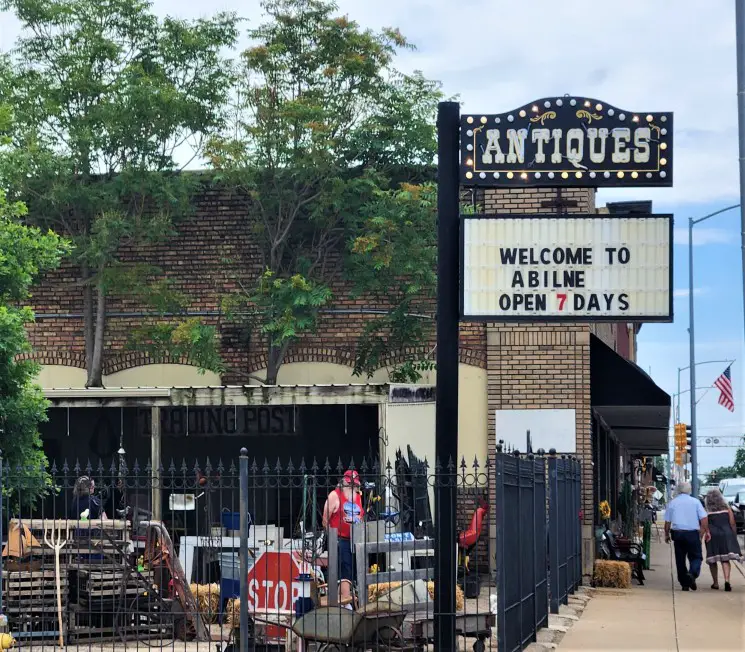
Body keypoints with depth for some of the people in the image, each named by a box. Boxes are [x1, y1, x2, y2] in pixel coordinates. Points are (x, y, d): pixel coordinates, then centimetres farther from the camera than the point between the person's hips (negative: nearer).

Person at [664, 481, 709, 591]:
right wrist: (704, 532, 8)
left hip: (677, 533, 2)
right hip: (693, 533, -2)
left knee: (680, 559, 9)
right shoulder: (695, 502, 1)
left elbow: (667, 521, 7)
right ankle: (692, 573, -24)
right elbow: (704, 519, -3)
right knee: (696, 557, 5)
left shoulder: (672, 502, 6)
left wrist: (667, 534, 17)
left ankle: (685, 584, 9)